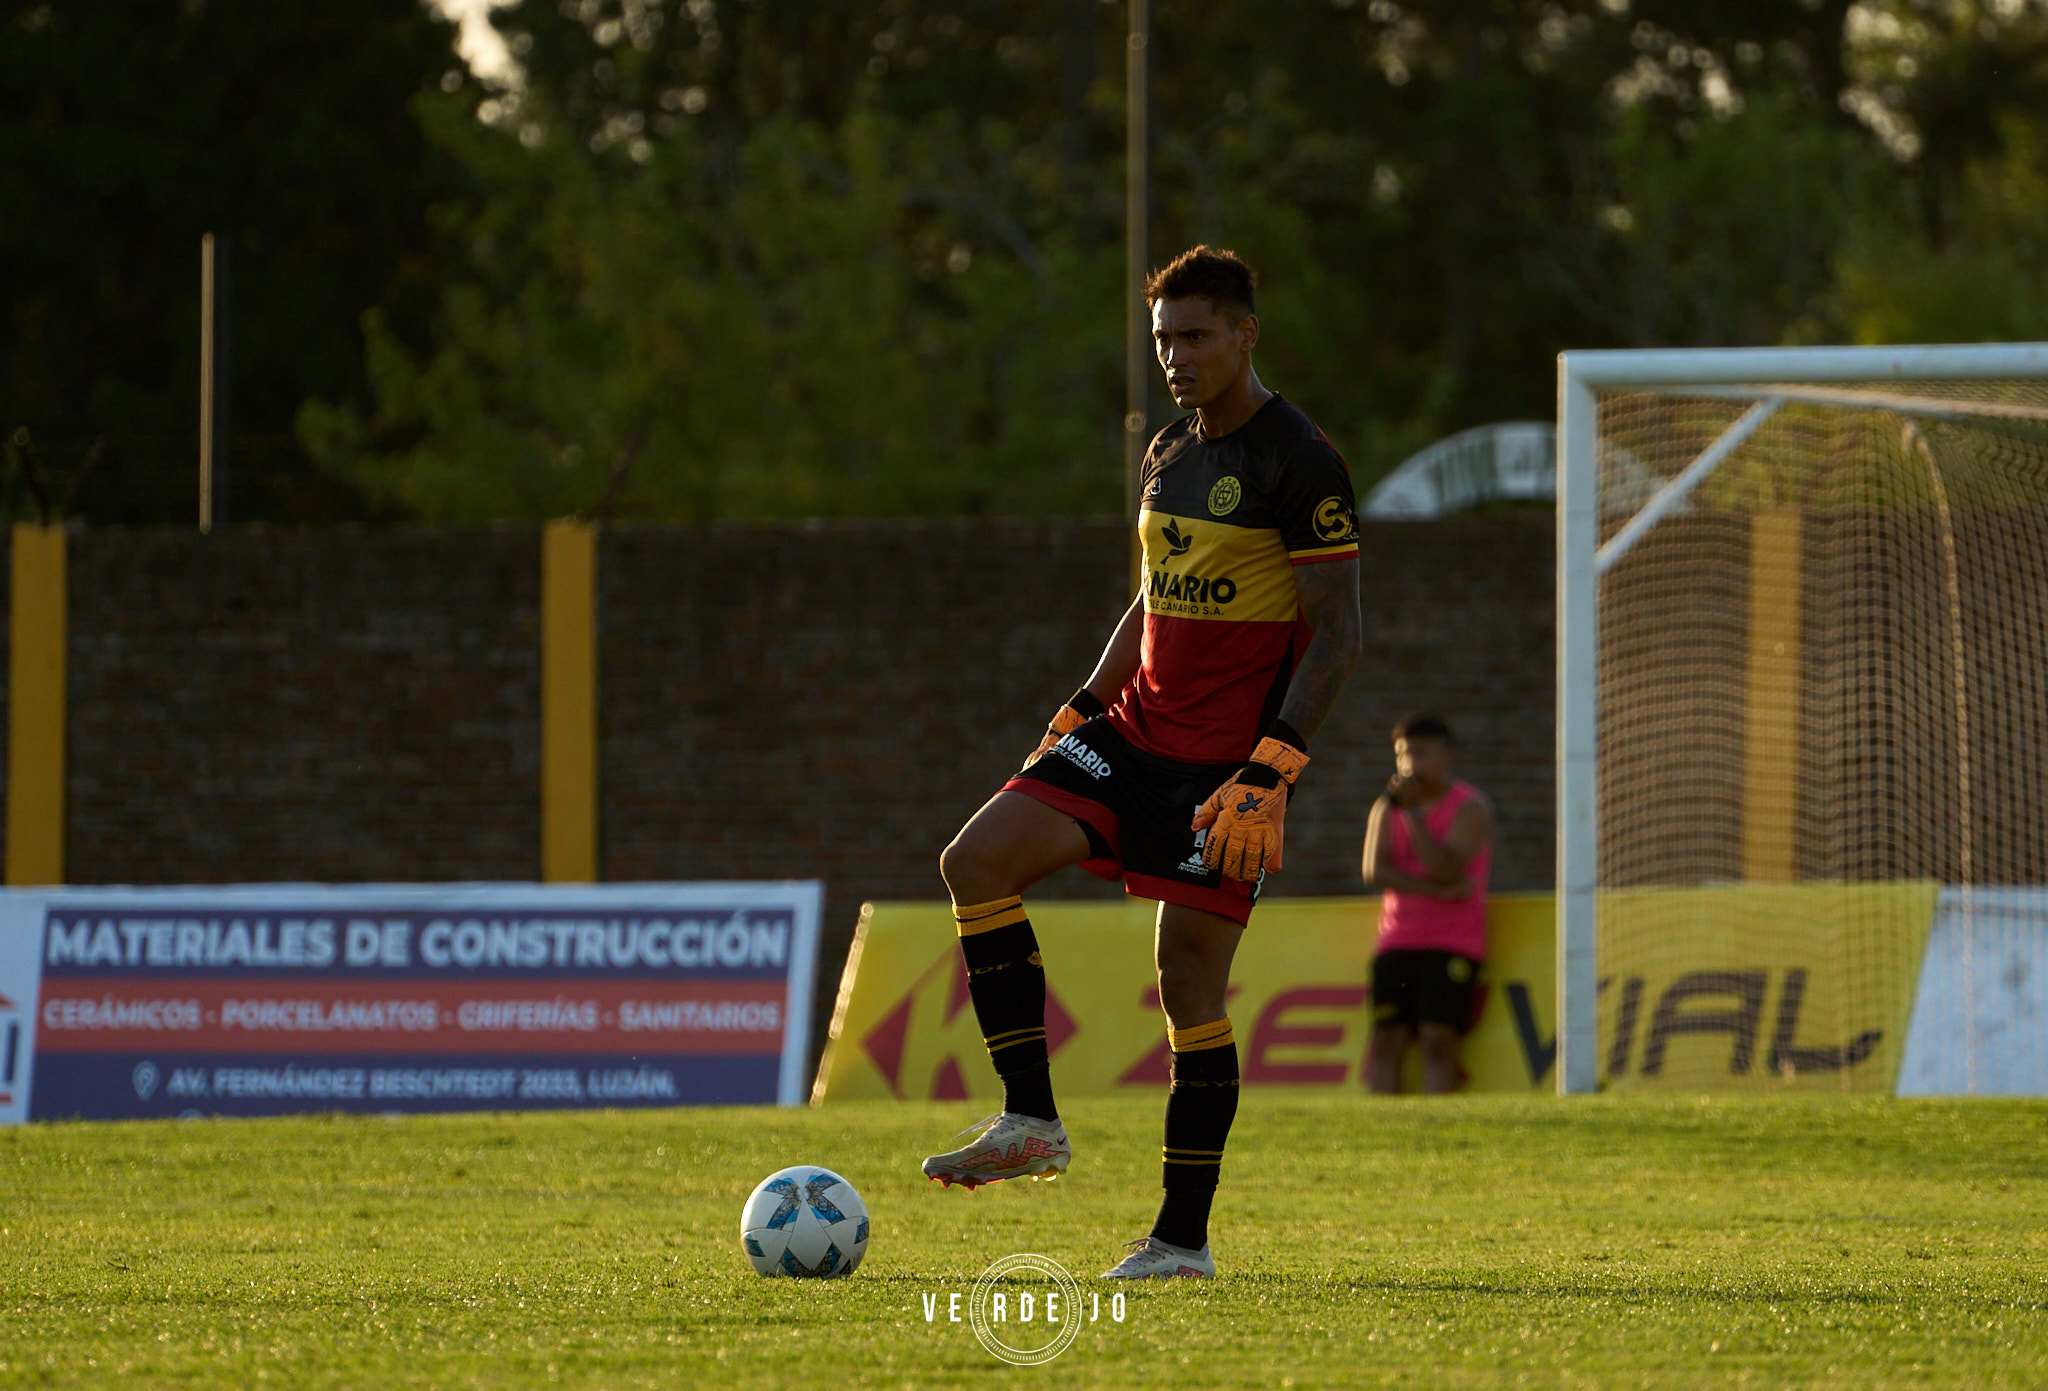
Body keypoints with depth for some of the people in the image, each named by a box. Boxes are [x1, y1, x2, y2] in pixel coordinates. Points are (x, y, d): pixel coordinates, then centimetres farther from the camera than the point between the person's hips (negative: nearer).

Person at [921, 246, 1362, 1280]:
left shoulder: (1299, 466, -11)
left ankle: (1184, 1235, 2)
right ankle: (1030, 1122, -8)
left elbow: (1336, 635, -14)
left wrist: (1267, 775, -21)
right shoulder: (1167, 457, 14)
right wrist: (1075, 715, 15)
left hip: (1229, 760, -7)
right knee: (976, 862, -11)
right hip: (1137, 729, 7)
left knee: (1189, 980, -7)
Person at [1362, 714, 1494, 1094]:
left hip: (1452, 945, -4)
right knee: (1387, 1039, -7)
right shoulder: (1386, 809, 12)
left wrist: (1414, 812, -19)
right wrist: (1437, 891, -14)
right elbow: (1374, 870, -3)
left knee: (1438, 1039, -16)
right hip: (1396, 944, 4)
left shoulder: (1470, 807, -2)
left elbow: (1445, 869, -16)